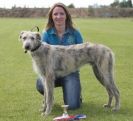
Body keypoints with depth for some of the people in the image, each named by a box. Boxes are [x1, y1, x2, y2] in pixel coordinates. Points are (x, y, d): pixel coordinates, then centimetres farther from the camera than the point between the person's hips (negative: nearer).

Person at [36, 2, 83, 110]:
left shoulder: (75, 33, -1)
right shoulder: (47, 34, 0)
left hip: (70, 72, -1)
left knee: (72, 105, -18)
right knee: (41, 85, -34)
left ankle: (76, 91, 21)